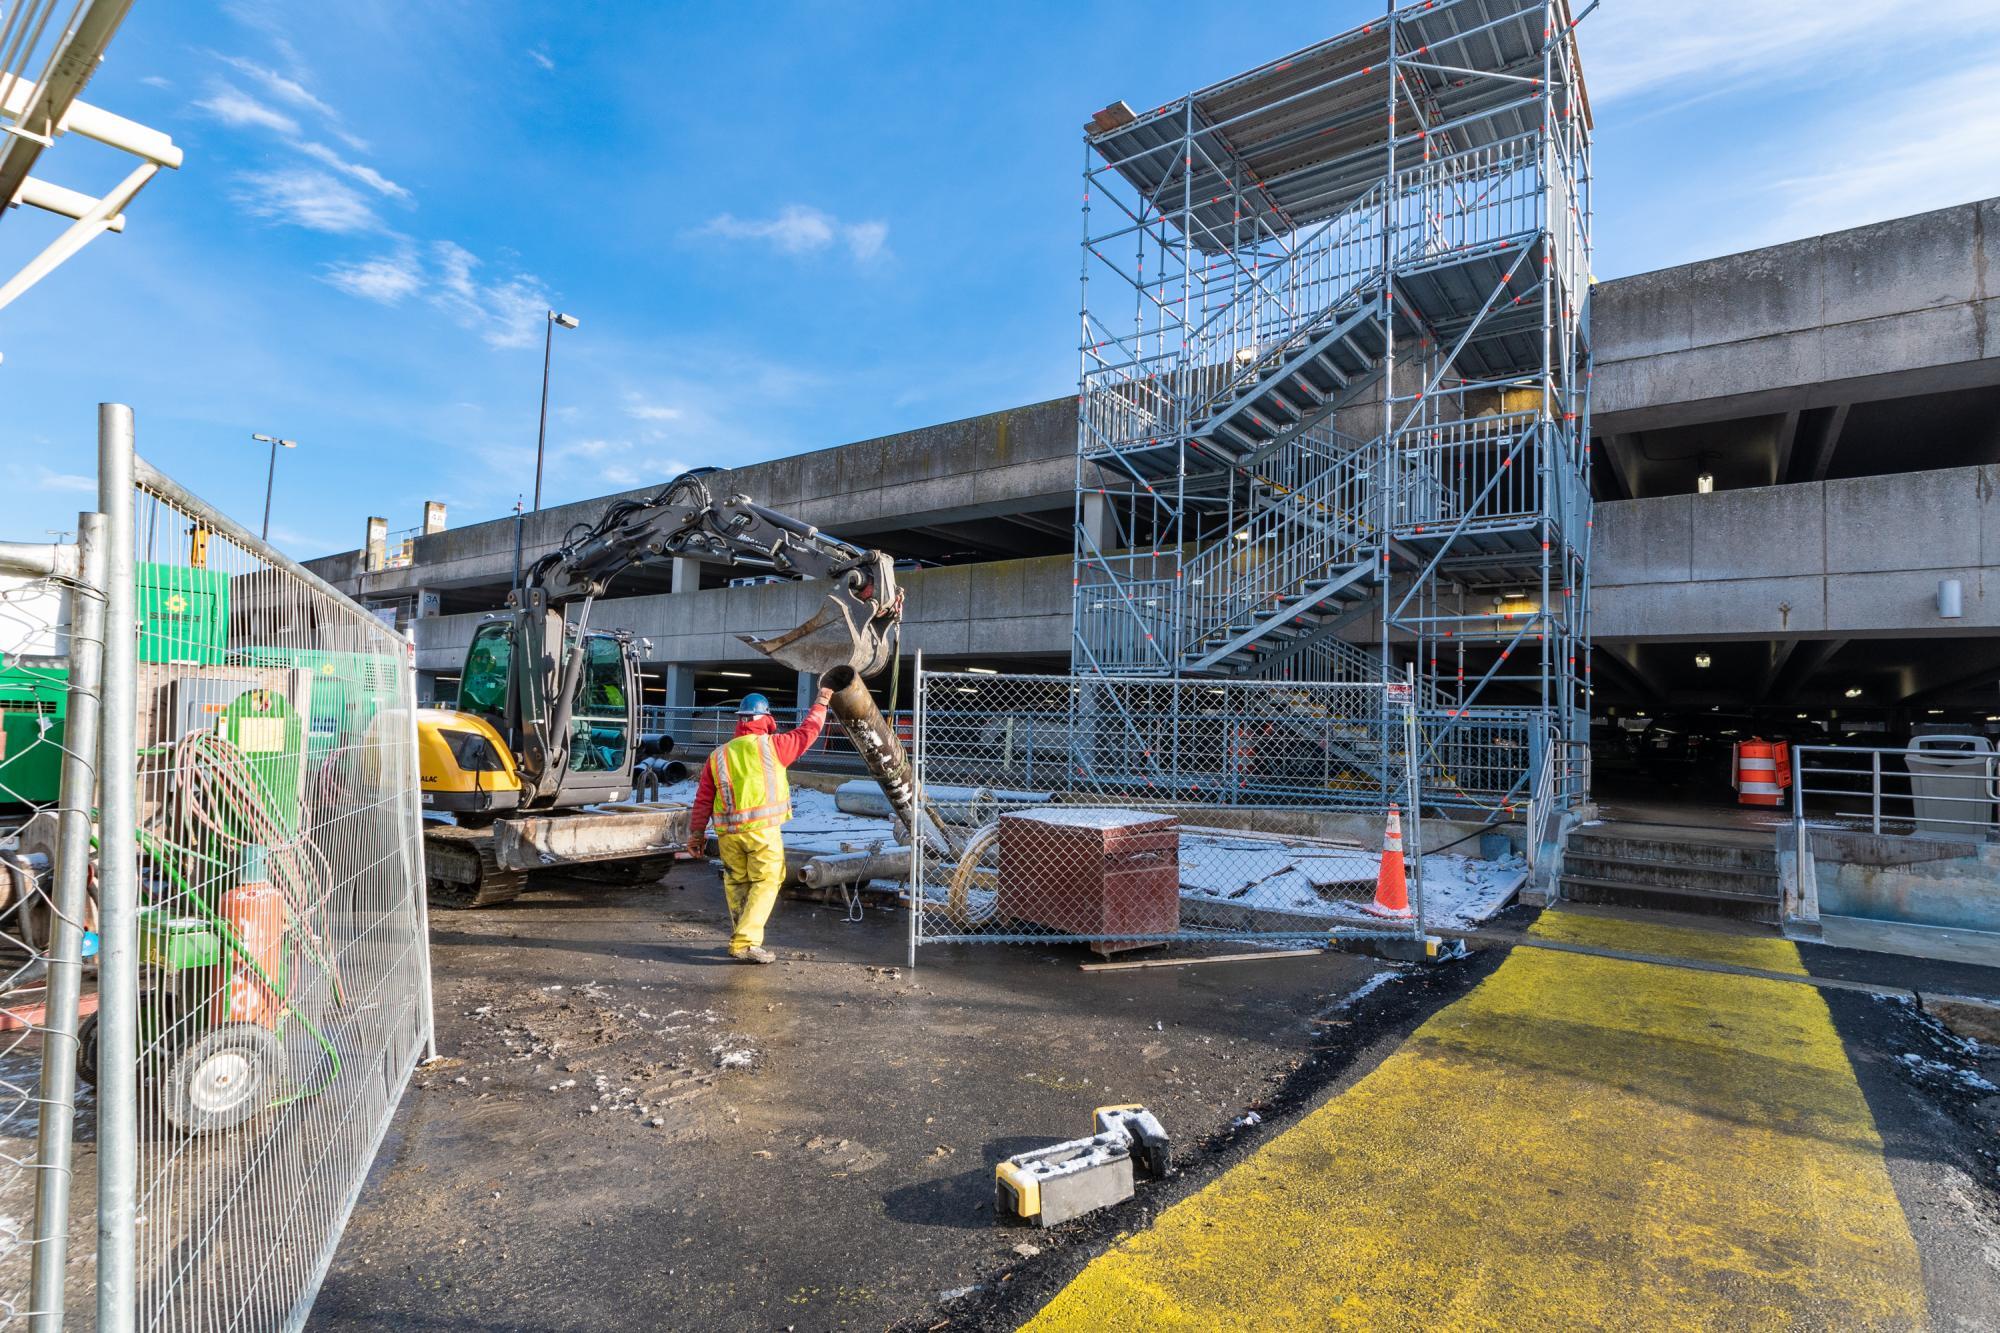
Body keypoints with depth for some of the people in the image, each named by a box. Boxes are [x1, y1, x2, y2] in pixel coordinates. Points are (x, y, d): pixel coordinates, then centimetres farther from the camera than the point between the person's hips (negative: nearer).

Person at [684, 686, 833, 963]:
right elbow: (808, 731, 11)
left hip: (728, 833, 5)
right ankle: (746, 942, -7)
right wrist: (821, 703, 25)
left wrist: (697, 833, 19)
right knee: (766, 883, 2)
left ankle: (742, 938, 26)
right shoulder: (772, 745, 0)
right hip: (763, 829, -4)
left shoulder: (718, 755, 11)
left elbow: (703, 799, 12)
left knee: (735, 883, 17)